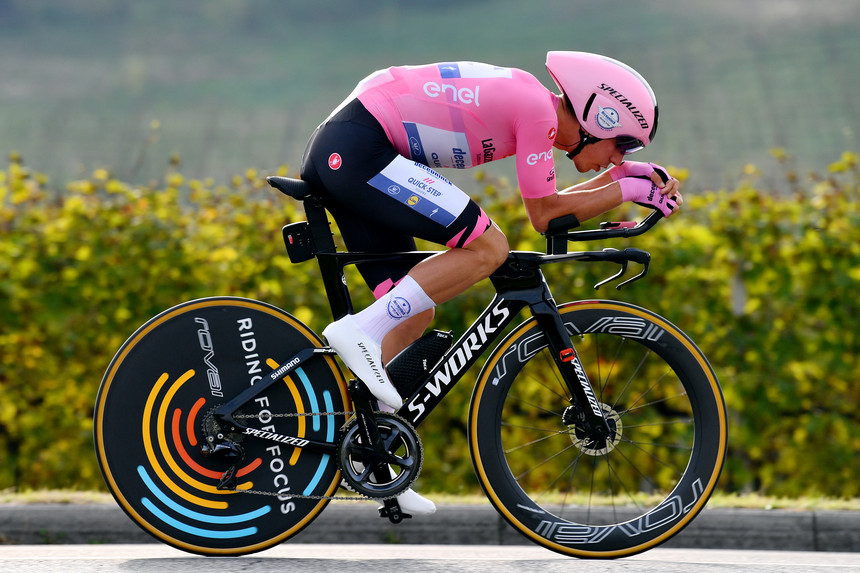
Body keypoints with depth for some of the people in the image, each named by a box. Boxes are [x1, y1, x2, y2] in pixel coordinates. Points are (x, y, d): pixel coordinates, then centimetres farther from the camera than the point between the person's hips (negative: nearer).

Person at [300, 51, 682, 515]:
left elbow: (548, 202, 27)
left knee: (414, 315, 10)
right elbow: (544, 215, -6)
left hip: (334, 157, 10)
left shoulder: (528, 101, 17)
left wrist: (622, 175, 17)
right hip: (358, 149, -10)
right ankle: (359, 332, -17)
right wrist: (626, 190, 2)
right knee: (486, 248, -15)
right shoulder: (537, 108, -11)